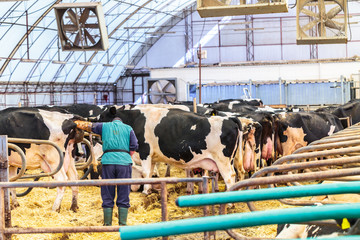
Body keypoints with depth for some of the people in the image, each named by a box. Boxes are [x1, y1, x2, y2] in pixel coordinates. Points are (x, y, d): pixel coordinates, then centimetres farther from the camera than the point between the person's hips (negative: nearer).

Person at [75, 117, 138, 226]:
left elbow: (88, 125, 31)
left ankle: (107, 224, 5)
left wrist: (76, 123, 48)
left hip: (107, 161, 1)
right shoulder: (128, 129, 15)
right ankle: (122, 224, 0)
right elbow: (134, 146, 7)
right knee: (124, 196, 2)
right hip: (124, 162, -1)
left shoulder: (104, 126, 18)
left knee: (107, 196, 5)